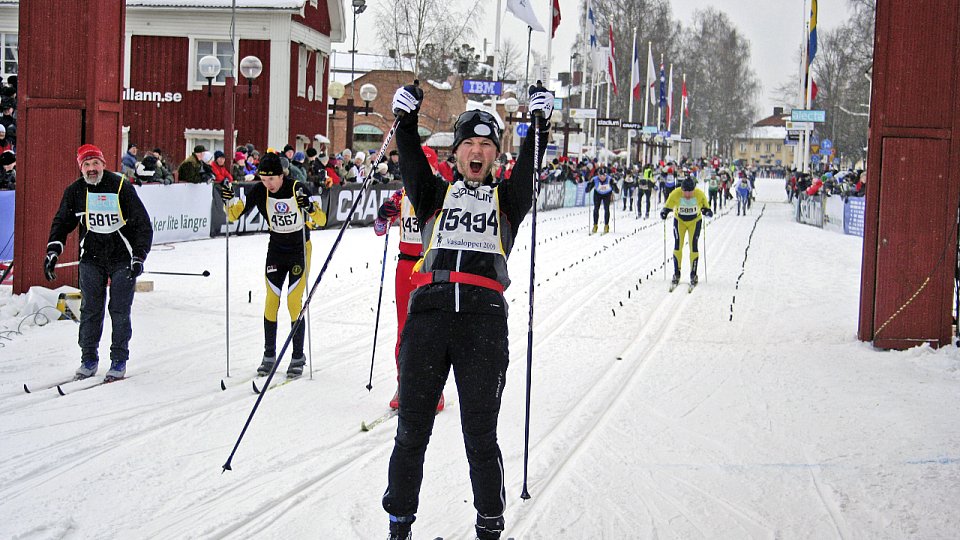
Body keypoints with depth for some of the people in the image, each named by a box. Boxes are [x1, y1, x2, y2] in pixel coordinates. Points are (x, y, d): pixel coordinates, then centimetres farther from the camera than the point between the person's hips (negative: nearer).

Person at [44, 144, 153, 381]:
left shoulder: (122, 188, -11)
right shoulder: (75, 191, 0)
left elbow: (143, 224, -9)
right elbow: (62, 222, 9)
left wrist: (138, 256, -17)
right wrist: (53, 250, -5)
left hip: (122, 259, -3)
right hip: (91, 258, 3)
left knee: (120, 311, 0)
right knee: (90, 309, 3)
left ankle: (119, 360, 10)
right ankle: (89, 359, 14)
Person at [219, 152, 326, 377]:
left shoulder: (298, 189, -20)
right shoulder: (259, 191, -10)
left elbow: (321, 220, -20)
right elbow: (236, 214, -7)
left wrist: (310, 207, -40)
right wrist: (229, 199, -26)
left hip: (300, 248, -3)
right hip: (276, 248, 3)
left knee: (294, 302, -7)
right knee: (271, 301, 1)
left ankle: (298, 357, 1)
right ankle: (269, 355, 10)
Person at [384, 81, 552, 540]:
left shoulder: (507, 199, 22)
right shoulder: (435, 194, 22)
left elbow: (529, 168, 7)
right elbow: (411, 162, 7)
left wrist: (540, 124, -5)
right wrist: (405, 120, -7)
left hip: (484, 317, -1)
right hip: (428, 310, 1)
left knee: (481, 434, 1)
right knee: (412, 429, 4)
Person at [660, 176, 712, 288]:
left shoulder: (700, 195, -24)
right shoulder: (675, 194, -25)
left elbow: (706, 207, -11)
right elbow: (667, 206, -11)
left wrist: (707, 212, -34)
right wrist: (664, 212, -32)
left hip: (695, 221, 0)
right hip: (679, 220, 0)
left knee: (693, 247, -5)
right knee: (678, 246, -5)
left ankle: (693, 275, 6)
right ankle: (676, 274, 6)